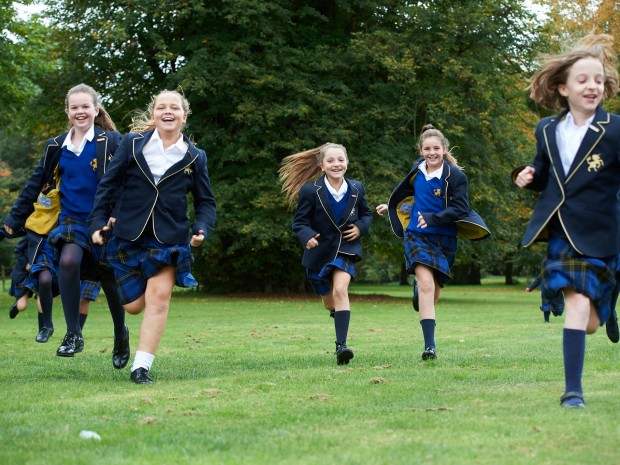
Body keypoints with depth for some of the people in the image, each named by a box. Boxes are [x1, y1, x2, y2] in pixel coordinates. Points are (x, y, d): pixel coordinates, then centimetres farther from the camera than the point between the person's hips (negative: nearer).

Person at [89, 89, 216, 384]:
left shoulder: (195, 157, 4)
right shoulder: (133, 143, 1)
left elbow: (205, 201, 10)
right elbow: (109, 184, 4)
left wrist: (202, 229, -9)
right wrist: (98, 221, -3)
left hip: (169, 236, 0)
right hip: (129, 235, 0)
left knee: (159, 297, -12)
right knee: (134, 305, 1)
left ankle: (141, 367, -7)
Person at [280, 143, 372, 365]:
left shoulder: (356, 189, -2)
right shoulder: (310, 191, -12)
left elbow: (366, 214, 14)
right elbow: (299, 222, -9)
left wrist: (361, 227, -7)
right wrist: (307, 237, -29)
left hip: (346, 249, 0)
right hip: (320, 251, 1)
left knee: (340, 289, -24)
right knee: (329, 301, 16)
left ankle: (341, 345, -25)